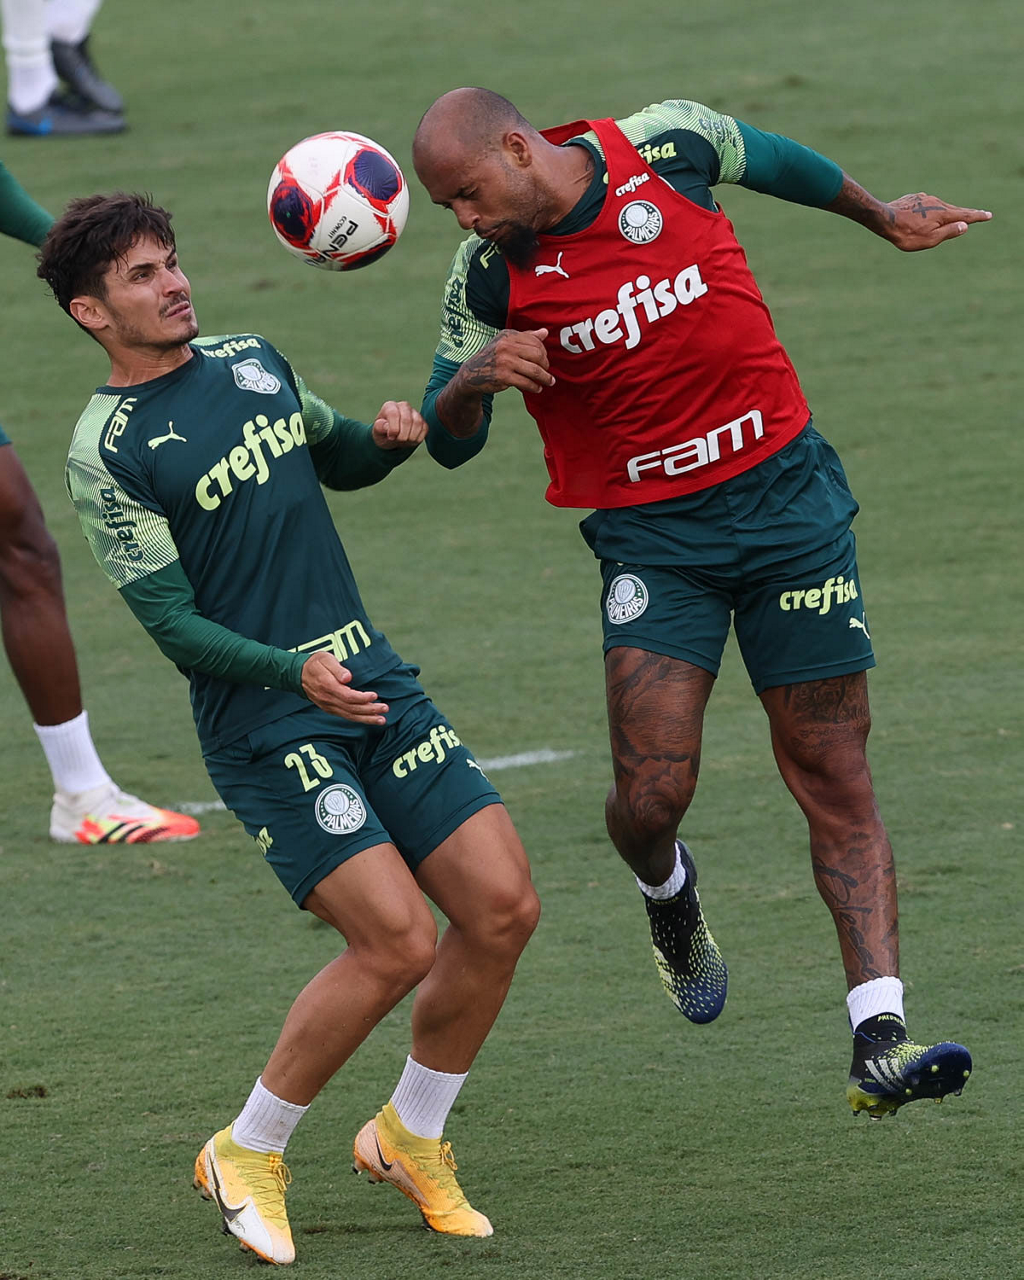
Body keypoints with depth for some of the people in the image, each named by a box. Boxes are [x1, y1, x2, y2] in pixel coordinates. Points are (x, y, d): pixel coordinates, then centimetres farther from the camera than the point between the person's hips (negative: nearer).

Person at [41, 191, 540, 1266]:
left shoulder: (249, 362, 11)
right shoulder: (106, 450, -9)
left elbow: (339, 462, 28)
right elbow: (172, 623, -12)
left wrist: (389, 437, 5)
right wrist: (295, 674, -26)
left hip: (373, 680, 7)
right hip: (264, 725, -7)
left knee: (503, 908, -2)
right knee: (397, 940, -17)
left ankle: (409, 1138, 19)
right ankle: (246, 1156, 3)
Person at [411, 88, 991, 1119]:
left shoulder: (665, 146, -8)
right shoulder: (488, 279, -8)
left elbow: (765, 157, 14)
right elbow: (449, 443, 0)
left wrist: (880, 215, 29)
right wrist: (472, 380, -23)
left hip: (784, 491, 0)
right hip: (651, 540, 0)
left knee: (834, 781, -3)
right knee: (651, 792, -12)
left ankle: (878, 1042, -5)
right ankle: (668, 898, 25)